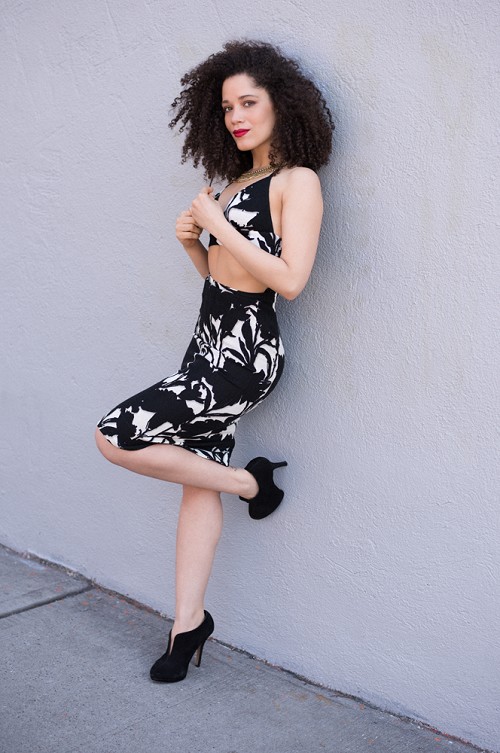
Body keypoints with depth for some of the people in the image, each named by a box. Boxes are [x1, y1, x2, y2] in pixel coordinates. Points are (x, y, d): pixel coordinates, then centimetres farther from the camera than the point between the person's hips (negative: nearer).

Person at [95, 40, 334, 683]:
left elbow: (290, 279, -21)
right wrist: (192, 243, 1)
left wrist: (219, 225, -15)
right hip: (211, 341, 8)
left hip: (245, 352, -8)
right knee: (198, 481, 8)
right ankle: (188, 622, 19)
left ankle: (251, 481, 4)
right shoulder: (236, 179, 16)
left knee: (116, 437, -14)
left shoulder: (297, 181, -9)